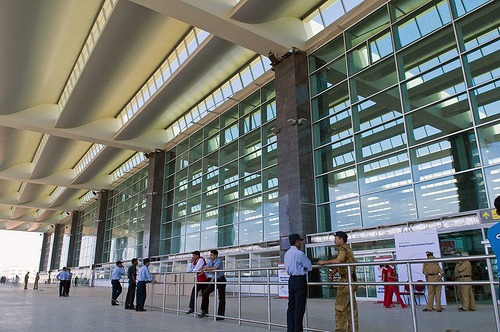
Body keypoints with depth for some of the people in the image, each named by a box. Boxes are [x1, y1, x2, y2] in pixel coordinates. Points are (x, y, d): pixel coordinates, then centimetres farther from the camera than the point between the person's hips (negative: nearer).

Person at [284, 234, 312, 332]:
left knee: (291, 305, 11)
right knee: (299, 307, -2)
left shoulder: (287, 253, 9)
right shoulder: (299, 253, -15)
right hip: (300, 280, -8)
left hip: (291, 280, 8)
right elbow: (309, 267, -9)